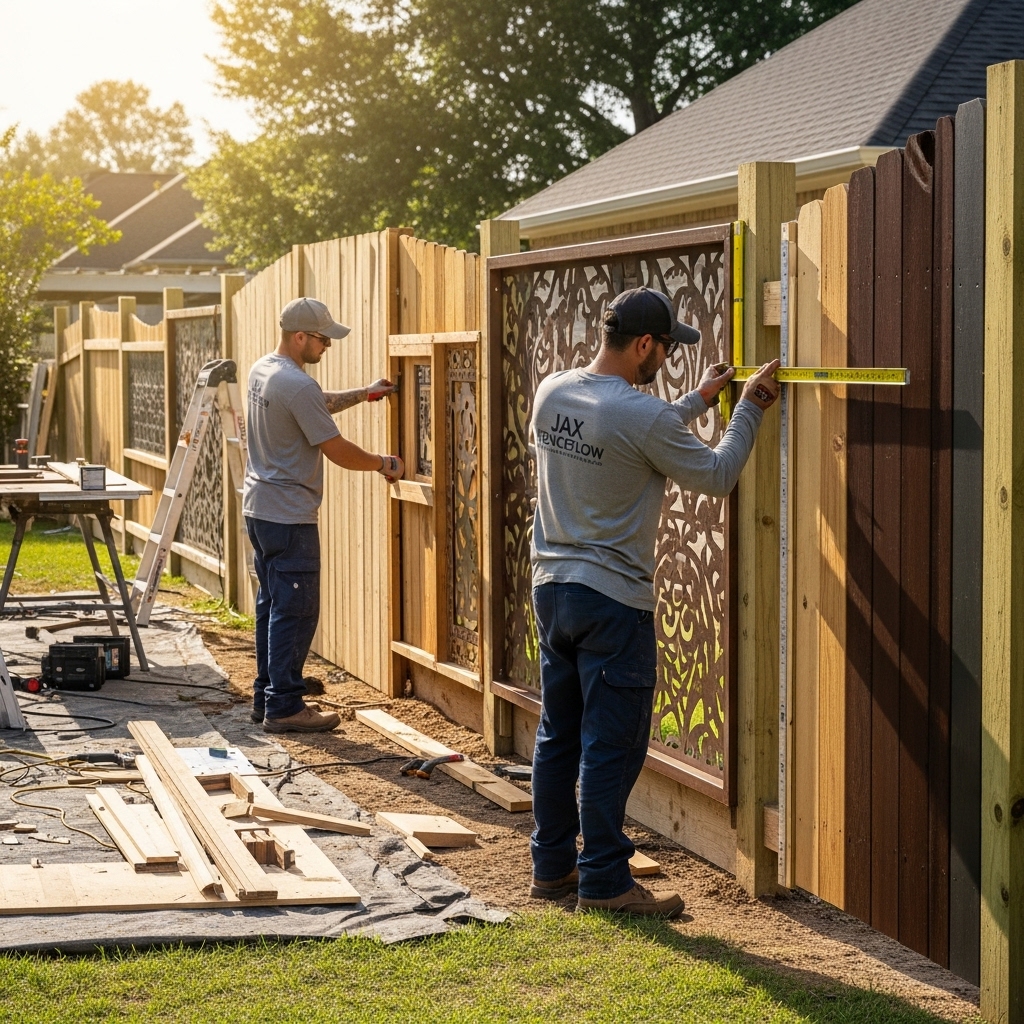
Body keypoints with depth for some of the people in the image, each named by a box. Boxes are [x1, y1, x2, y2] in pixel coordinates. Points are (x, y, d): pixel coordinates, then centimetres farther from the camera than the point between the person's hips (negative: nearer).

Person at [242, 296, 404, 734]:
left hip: (258, 508, 10)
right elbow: (338, 451, -17)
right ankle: (284, 707, -2)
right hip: (289, 516, -10)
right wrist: (385, 464, -2)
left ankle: (265, 697, 22)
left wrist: (363, 394, 19)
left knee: (272, 606, 16)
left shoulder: (261, 370, 9)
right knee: (295, 612, -4)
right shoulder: (298, 386, -21)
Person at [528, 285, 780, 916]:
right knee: (611, 746, 0)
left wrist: (698, 400, 24)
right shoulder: (640, 415, -20)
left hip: (552, 588, 8)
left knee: (559, 737, 16)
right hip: (614, 602, -8)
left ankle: (552, 866, 24)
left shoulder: (551, 392, 3)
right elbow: (717, 475, -8)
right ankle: (604, 881, 6)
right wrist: (750, 407, 4)